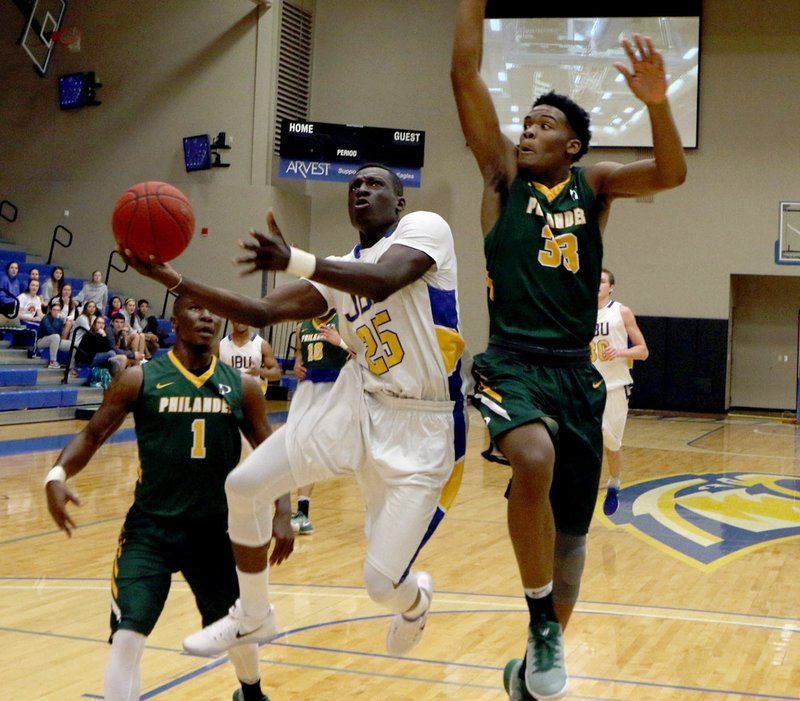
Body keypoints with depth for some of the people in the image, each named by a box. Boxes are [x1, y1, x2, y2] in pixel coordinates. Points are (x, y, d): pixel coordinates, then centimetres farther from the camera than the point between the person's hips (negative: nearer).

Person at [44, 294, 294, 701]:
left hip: (215, 529, 3)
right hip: (151, 527, -3)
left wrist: (283, 513, -5)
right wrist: (58, 475, -21)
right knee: (127, 638, -16)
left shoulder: (241, 388, 0)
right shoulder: (139, 380, -7)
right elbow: (92, 434, -2)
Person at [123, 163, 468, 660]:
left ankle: (416, 599, 33)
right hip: (358, 403, 7)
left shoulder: (424, 226, -7)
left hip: (423, 426, -6)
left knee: (383, 585, -8)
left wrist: (294, 261, -42)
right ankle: (253, 617, 21)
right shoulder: (339, 272, 12)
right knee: (244, 486, -3)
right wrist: (171, 279, -5)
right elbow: (260, 313, 6)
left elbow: (383, 282, -29)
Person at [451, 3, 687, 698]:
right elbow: (466, 75, -3)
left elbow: (670, 173, -8)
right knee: (535, 462, -34)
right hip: (513, 362, -3)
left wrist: (657, 102, -25)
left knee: (572, 529, 9)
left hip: (577, 372, 3)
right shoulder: (503, 173, 6)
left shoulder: (593, 184, 10)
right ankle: (542, 619, -13)